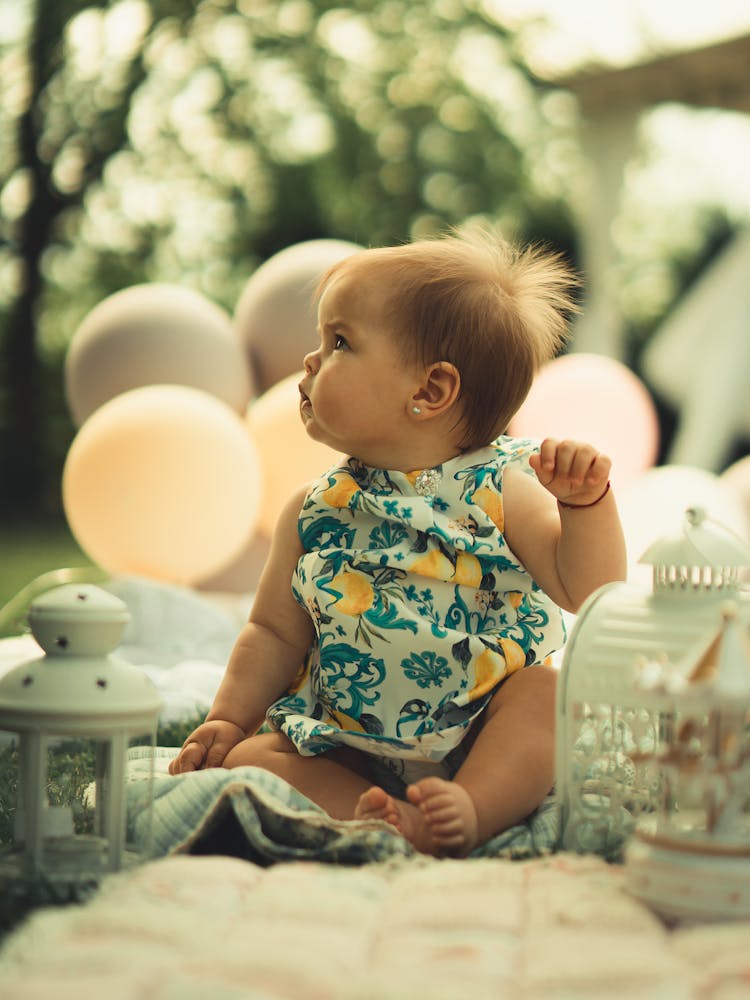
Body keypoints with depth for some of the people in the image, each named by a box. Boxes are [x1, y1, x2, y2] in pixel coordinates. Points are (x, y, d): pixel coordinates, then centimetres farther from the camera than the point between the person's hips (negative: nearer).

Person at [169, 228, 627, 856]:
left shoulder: (497, 491, -4)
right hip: (350, 751, 3)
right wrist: (228, 719, -1)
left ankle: (470, 811, -37)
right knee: (248, 757, -15)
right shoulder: (313, 515, 4)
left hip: (486, 741, -2)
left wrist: (585, 500, -23)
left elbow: (589, 593, -10)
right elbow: (275, 633, 11)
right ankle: (388, 822, -31)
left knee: (549, 687, -26)